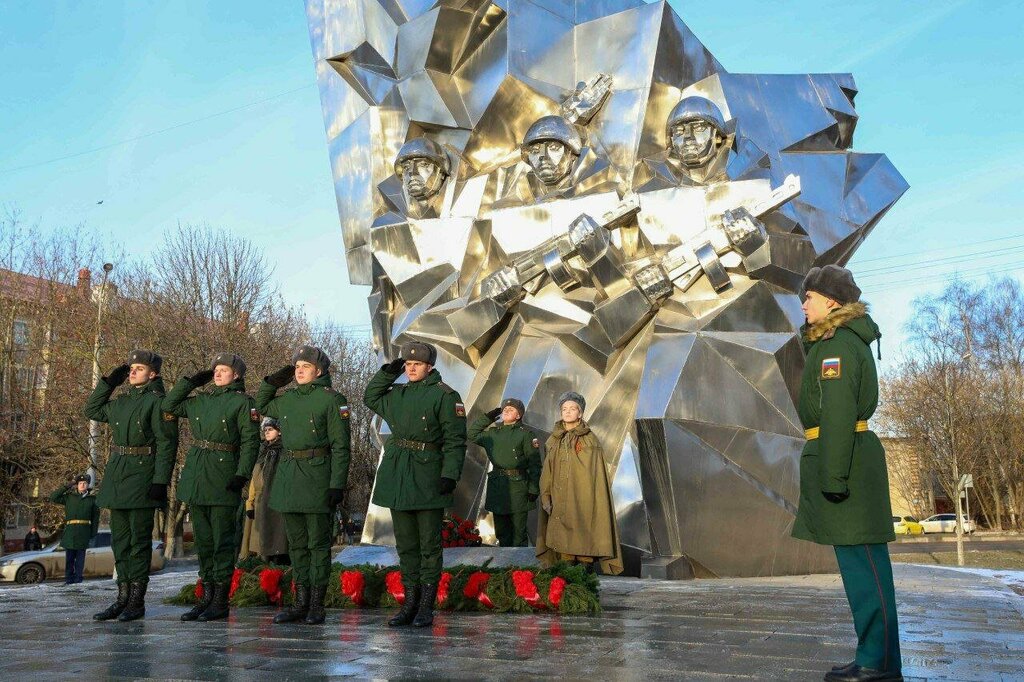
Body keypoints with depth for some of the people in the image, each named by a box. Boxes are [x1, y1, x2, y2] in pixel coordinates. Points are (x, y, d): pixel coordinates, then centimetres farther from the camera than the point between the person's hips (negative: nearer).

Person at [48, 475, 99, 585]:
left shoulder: (92, 499, 11)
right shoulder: (69, 497, 14)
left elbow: (96, 518, 9)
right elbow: (53, 498, 8)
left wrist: (93, 533, 1)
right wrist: (66, 487, 5)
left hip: (84, 532, -1)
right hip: (70, 531, 1)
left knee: (80, 556, -1)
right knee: (69, 557, 0)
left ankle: (78, 579, 2)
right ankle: (68, 580, 4)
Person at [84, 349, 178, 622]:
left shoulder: (158, 402, -8)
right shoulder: (121, 402, 14)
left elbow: (166, 444, -13)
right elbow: (92, 409, 29)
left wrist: (161, 481, -19)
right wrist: (108, 382, 17)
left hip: (142, 475, -8)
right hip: (117, 475, 8)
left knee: (139, 538, -2)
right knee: (120, 538, 10)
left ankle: (137, 600, 4)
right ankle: (123, 597, 18)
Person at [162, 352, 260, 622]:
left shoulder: (243, 402, -3)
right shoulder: (200, 401, 15)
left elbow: (250, 441, -8)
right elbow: (169, 405, 21)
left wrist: (242, 475, -16)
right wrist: (190, 381, 14)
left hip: (223, 475, -6)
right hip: (195, 475, 6)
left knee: (222, 540, -2)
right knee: (202, 539, 10)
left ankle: (221, 602, 4)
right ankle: (206, 597, 18)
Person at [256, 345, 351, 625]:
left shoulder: (332, 399, -6)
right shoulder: (286, 399, 12)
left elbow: (340, 446, -9)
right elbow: (261, 406, 32)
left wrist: (338, 485, -14)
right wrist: (272, 382, 14)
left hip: (317, 478, -6)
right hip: (288, 476, 6)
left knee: (318, 543, 1)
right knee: (296, 543, 11)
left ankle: (316, 605, 8)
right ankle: (300, 602, 19)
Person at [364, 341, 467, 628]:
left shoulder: (445, 395, -6)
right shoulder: (397, 393, 12)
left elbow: (455, 440, -9)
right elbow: (370, 397, 27)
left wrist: (450, 474, -18)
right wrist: (387, 372, 14)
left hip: (427, 478, -6)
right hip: (396, 477, 6)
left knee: (429, 544, 1)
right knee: (405, 544, 11)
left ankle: (426, 607, 8)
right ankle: (410, 603, 19)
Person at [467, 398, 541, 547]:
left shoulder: (525, 434, -2)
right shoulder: (493, 432, 12)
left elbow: (535, 463, -4)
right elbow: (472, 434, 20)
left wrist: (533, 490, -10)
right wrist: (487, 417, 12)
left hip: (517, 486, -5)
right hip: (497, 486, 5)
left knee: (518, 531, -1)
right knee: (501, 531, 10)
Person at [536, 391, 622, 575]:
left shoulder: (590, 439, 1)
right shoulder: (554, 441, 10)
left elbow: (596, 472, -2)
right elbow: (547, 472, 9)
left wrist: (594, 501, -9)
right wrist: (545, 497, 0)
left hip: (583, 499, -3)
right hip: (560, 502, 3)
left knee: (583, 539, -5)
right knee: (562, 540, 2)